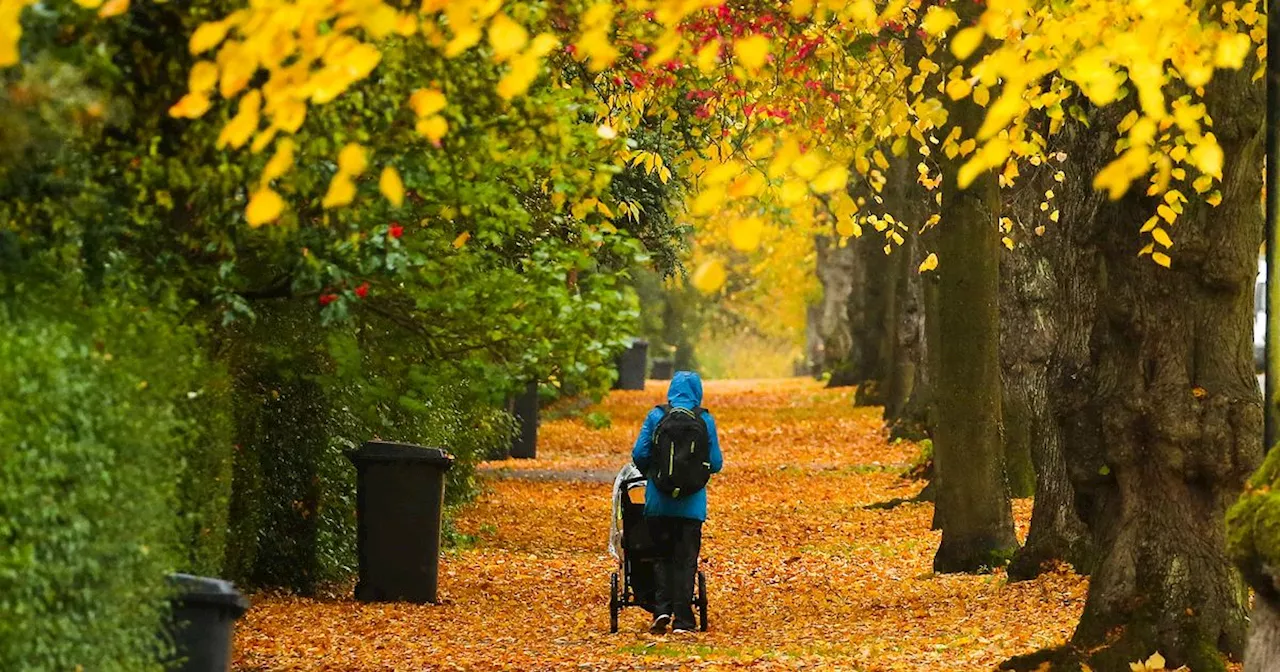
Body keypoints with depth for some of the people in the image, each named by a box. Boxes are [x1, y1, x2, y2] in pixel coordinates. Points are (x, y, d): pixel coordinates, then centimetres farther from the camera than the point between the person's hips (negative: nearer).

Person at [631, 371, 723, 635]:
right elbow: (716, 463, 0)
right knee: (686, 560, 6)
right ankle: (682, 620, 2)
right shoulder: (705, 420, -1)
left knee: (664, 556, 15)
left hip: (659, 502, 0)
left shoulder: (656, 416, -2)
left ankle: (662, 610, 0)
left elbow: (639, 454, -3)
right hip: (692, 503, 0)